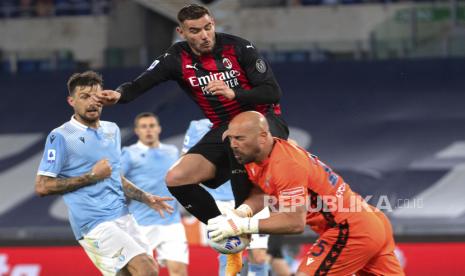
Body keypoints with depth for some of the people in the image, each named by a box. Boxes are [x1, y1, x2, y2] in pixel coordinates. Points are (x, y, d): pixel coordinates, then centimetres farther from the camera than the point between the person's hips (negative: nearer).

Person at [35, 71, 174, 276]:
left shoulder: (112, 130, 16)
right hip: (95, 223, -8)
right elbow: (42, 187, -11)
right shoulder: (61, 137, -7)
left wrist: (146, 198, 14)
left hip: (122, 216, 8)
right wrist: (91, 176, -12)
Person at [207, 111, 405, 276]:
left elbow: (295, 223, -25)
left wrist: (242, 226, -23)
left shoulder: (287, 165, -24)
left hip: (350, 231, -10)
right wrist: (236, 215, -6)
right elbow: (261, 194, 15)